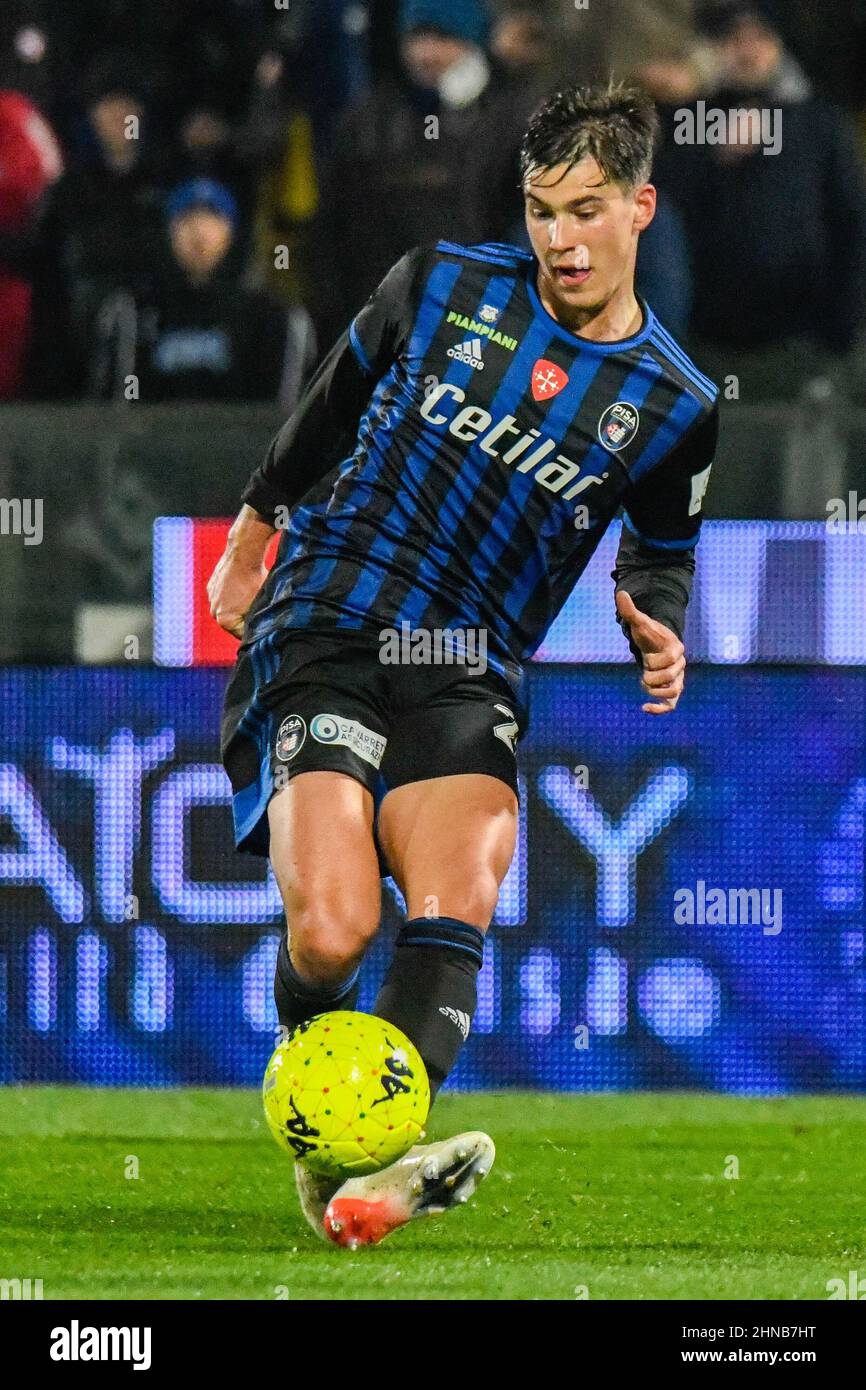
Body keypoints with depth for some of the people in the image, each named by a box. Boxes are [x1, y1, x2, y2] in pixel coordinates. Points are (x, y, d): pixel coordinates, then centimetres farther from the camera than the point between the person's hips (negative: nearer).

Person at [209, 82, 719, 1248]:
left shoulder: (674, 405, 6)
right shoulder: (443, 287, 4)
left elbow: (660, 555, 22)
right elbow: (336, 399, 22)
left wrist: (657, 632, 0)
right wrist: (258, 522, 31)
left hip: (469, 675, 1)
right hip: (322, 630, -1)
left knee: (456, 907, -28)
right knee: (332, 931, -22)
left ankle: (373, 1171, -43)